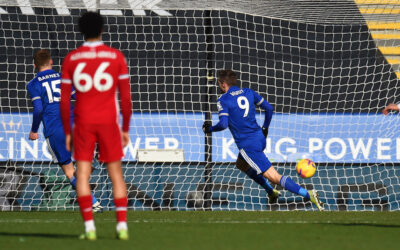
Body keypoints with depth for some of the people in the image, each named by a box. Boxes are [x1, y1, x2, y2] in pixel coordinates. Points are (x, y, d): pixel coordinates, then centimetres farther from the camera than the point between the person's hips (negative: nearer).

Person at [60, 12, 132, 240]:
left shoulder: (71, 59, 2)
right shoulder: (116, 57, 1)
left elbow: (64, 101, 2)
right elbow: (126, 98, 0)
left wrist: (67, 132, 9)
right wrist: (126, 129, 8)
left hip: (83, 123, 0)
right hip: (109, 121, 0)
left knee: (83, 174, 2)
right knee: (116, 174, 7)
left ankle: (89, 226, -8)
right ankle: (122, 225, -1)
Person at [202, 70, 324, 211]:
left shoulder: (223, 101, -9)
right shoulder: (248, 93, 10)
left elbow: (223, 124, -19)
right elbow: (269, 108, 14)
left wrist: (209, 129, 0)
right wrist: (265, 128, 26)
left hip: (247, 145, -8)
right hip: (260, 138, 8)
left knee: (275, 178, -10)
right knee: (241, 165, 34)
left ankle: (308, 195, -23)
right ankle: (271, 192, 32)